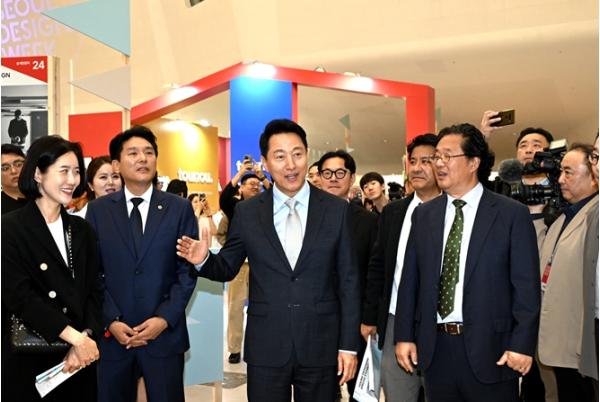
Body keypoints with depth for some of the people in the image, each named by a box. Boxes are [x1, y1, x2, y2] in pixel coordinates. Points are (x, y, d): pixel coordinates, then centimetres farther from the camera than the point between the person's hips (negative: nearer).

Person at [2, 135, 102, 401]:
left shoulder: (81, 230, 10)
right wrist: (76, 337, -19)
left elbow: (94, 291, 4)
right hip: (28, 361, -4)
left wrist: (86, 338, -13)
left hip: (80, 359, 4)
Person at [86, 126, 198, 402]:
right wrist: (111, 321, -8)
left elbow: (187, 269, -1)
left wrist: (164, 319, -10)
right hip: (112, 335, 1)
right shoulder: (98, 210, 5)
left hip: (164, 334, -1)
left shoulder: (180, 208, 2)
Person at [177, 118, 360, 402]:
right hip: (266, 347, 1)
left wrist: (348, 345, -1)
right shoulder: (247, 213, 0)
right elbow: (227, 268, 10)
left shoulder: (336, 210, -2)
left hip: (321, 346, 0)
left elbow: (348, 281, 0)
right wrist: (204, 260, -13)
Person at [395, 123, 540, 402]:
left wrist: (522, 344, -12)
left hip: (489, 348, -3)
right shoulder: (424, 214, 7)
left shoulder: (512, 214, -5)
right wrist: (404, 336, 3)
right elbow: (410, 278, 7)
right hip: (435, 347, 4)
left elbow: (526, 285, -7)